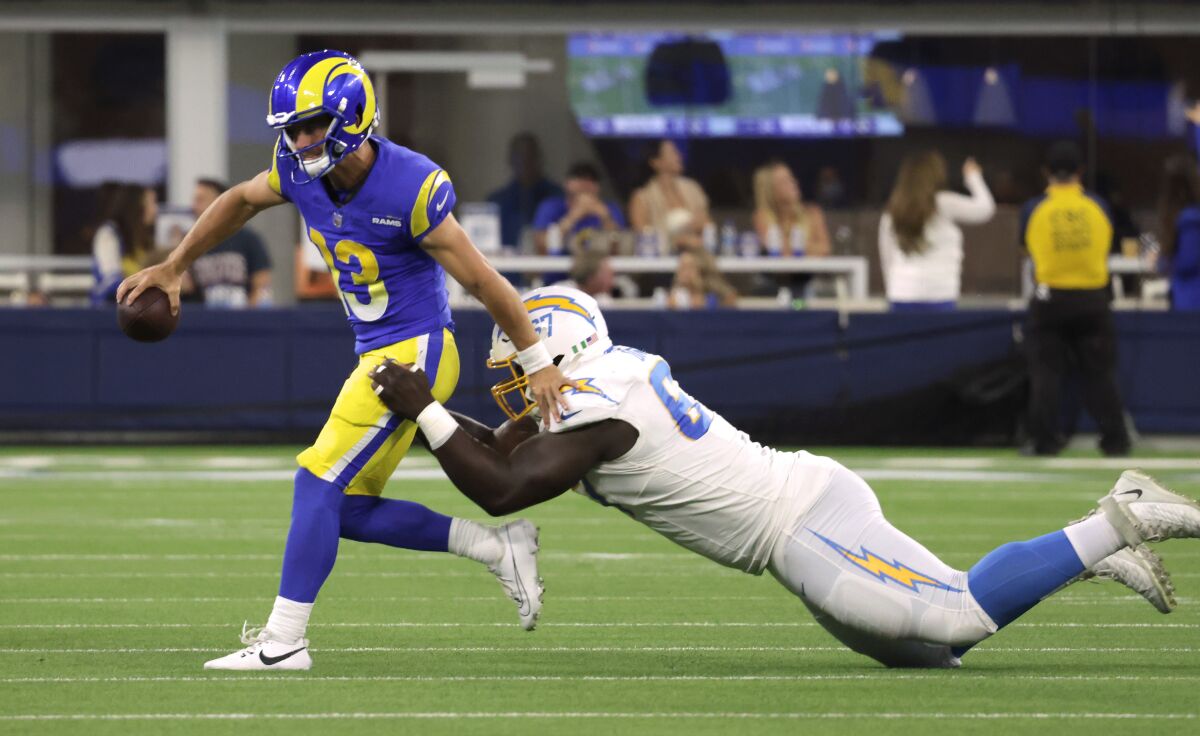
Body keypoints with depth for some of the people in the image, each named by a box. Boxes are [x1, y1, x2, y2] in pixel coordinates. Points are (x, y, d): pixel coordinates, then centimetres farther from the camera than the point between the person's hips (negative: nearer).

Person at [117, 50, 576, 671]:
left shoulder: (411, 188, -23)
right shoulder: (304, 172, -3)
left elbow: (482, 281, -15)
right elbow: (240, 201, 20)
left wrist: (538, 364, -9)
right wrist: (172, 268, 23)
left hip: (415, 353, -8)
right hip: (377, 356, 8)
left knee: (320, 483, -12)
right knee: (352, 512, 8)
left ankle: (283, 640, -9)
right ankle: (499, 548, 15)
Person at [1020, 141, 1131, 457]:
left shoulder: (1033, 209, -6)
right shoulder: (1097, 207, -2)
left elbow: (1027, 248, 6)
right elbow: (1106, 247, 10)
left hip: (1050, 299, -1)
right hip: (1092, 298, 1)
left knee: (1045, 372, 4)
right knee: (1100, 372, 8)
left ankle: (1044, 440, 0)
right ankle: (1115, 439, 8)